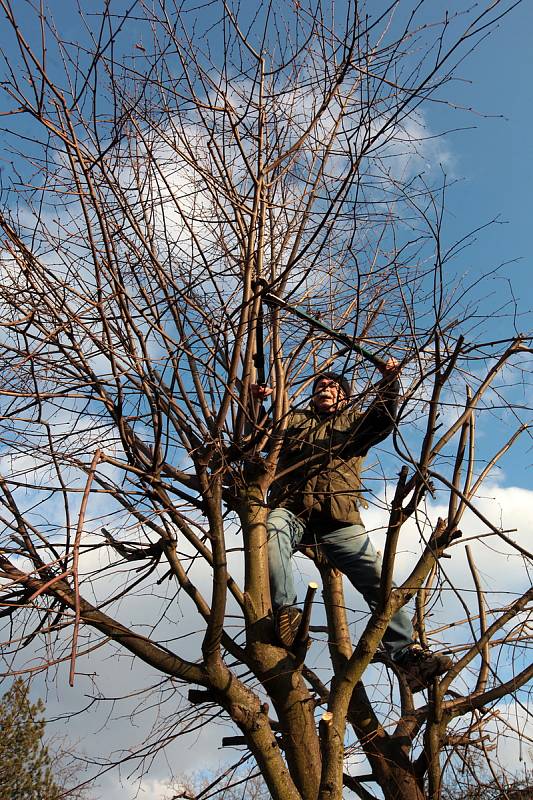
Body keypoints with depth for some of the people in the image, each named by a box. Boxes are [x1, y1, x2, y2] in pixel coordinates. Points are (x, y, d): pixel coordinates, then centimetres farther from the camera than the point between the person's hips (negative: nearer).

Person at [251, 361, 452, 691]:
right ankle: (286, 611, -44)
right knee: (272, 530, -38)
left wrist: (390, 381, -4)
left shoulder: (356, 422, 30)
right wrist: (255, 402, 9)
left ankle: (408, 652, -14)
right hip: (291, 510, 0)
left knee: (378, 577, -15)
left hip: (339, 519, 1)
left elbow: (384, 419, 10)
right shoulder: (293, 420, 32)